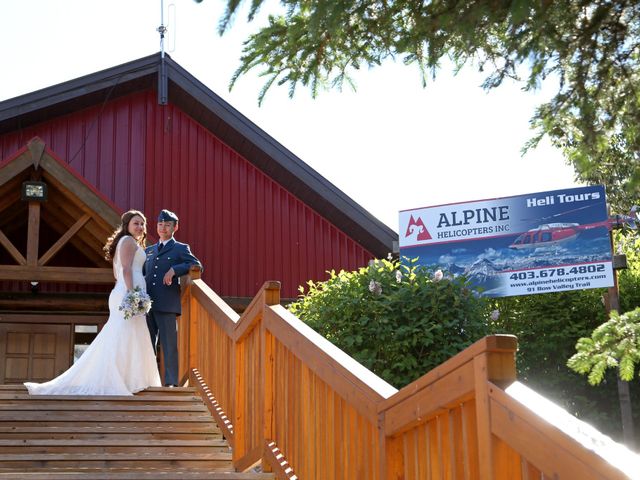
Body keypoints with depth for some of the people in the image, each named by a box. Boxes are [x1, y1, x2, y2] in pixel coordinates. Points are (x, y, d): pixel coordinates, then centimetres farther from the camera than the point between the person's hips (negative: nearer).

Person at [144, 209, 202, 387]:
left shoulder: (181, 249, 7)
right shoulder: (149, 251, 23)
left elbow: (197, 265, -8)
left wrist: (174, 269, -20)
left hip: (167, 304, -5)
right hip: (147, 304, 5)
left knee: (169, 344, -6)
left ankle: (171, 382, -5)